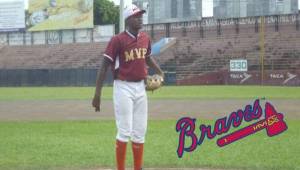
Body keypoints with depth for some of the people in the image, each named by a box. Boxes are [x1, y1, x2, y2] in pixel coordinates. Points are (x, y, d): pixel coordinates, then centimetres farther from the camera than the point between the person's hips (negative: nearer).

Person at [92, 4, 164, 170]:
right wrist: (97, 94, -17)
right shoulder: (117, 40, -13)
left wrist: (160, 72, 13)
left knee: (140, 131, 10)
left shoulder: (145, 38, 6)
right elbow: (104, 66, -13)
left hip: (141, 88, 6)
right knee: (125, 131, -6)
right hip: (124, 88, -6)